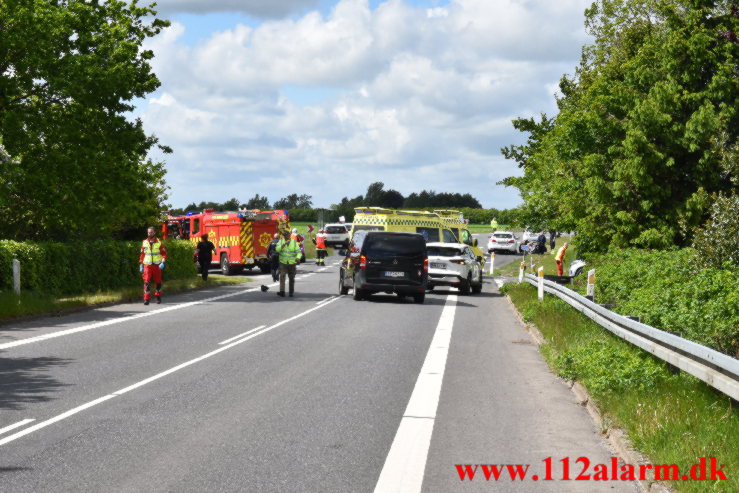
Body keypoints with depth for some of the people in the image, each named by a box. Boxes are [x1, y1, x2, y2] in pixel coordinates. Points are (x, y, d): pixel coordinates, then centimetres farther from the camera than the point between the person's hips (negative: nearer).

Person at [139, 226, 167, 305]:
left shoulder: (159, 242, 0)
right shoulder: (144, 242, 6)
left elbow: (164, 253, 2)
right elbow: (142, 254, 12)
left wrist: (163, 262, -12)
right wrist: (141, 264, 9)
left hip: (157, 265, -1)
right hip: (147, 265, 1)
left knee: (158, 282, 10)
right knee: (147, 282, -11)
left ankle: (158, 296, 28)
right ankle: (146, 299, -11)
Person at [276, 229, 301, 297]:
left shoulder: (294, 242, 0)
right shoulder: (281, 241, 2)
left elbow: (298, 252, -8)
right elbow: (277, 249, -14)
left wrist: (297, 258, -29)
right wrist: (284, 244, -24)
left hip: (292, 263, 1)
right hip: (283, 263, -1)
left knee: (292, 278, 7)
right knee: (282, 276, -17)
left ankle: (291, 292, 21)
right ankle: (282, 291, -25)